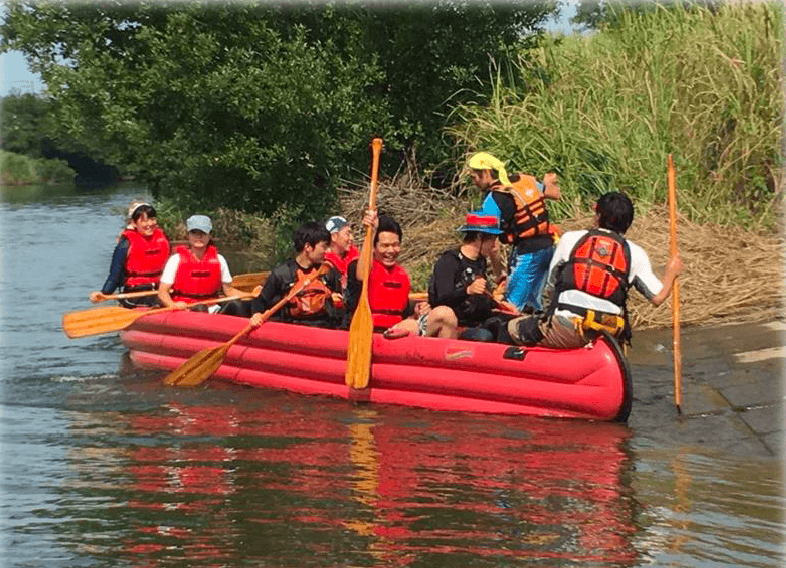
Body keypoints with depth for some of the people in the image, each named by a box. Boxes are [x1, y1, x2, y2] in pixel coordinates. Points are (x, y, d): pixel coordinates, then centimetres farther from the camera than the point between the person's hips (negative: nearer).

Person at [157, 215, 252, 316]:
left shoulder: (219, 260, 11)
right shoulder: (177, 259, 1)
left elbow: (229, 290, 17)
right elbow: (162, 292, -3)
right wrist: (173, 305, -25)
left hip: (212, 308, 4)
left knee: (236, 305, -24)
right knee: (199, 309, -37)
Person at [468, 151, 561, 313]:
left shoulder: (492, 201, -11)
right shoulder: (525, 180, 7)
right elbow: (556, 194, 21)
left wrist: (499, 274, -4)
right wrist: (549, 183, 44)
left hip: (527, 253, -7)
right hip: (549, 245, 7)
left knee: (512, 307, -3)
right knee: (533, 304, 17)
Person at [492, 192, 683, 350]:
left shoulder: (570, 239, 10)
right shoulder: (635, 253, 10)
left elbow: (551, 286, 16)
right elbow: (658, 297, 8)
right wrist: (671, 273, 28)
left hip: (567, 328, -3)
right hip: (610, 334, 3)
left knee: (507, 331, 10)